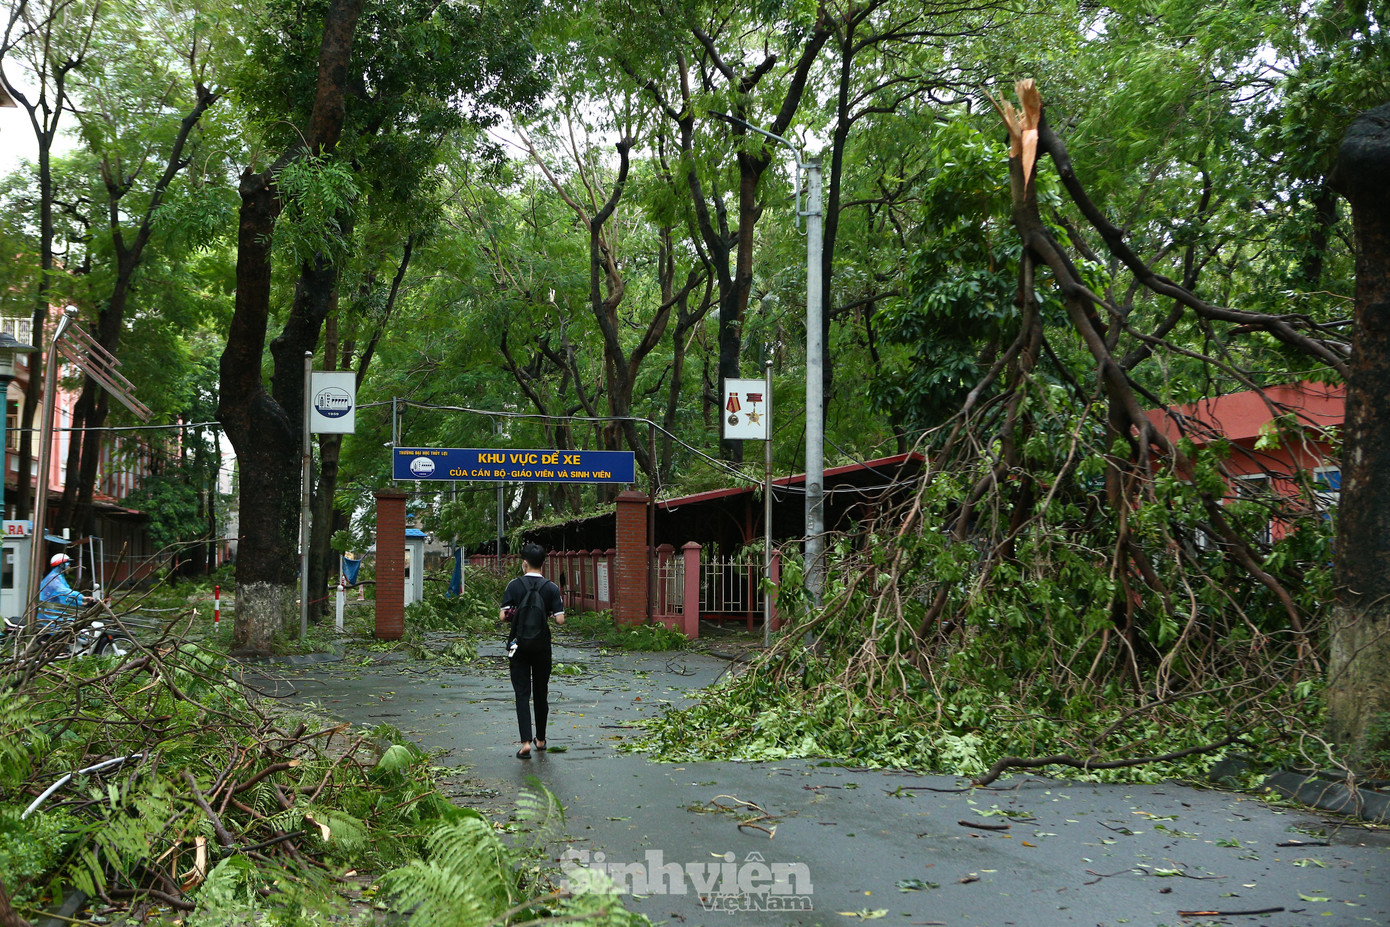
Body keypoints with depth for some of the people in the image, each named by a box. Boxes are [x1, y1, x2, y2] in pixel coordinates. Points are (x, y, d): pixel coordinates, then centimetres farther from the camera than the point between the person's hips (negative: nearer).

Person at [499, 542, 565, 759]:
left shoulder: (514, 585, -7)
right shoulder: (551, 588, -5)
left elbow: (502, 616, -10)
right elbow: (560, 620, -9)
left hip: (519, 642, -1)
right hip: (542, 643, 1)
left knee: (522, 693, -1)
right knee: (541, 692, 15)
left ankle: (526, 742, -14)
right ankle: (540, 739, 26)